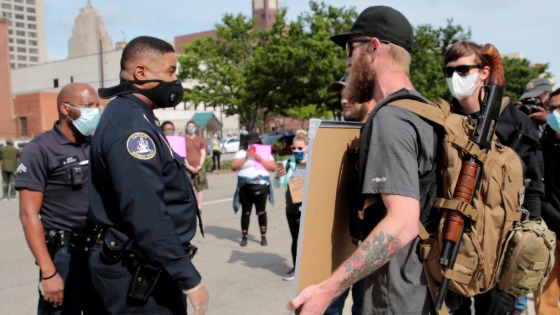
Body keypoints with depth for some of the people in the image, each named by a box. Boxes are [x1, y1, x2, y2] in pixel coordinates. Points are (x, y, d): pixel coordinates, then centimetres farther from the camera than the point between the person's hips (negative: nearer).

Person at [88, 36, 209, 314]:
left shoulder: (132, 117, 12)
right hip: (140, 273, -10)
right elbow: (146, 215, -29)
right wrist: (189, 278, -24)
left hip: (142, 267, 10)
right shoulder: (131, 124, -21)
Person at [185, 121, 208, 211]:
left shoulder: (200, 139, 10)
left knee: (200, 189, 2)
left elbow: (203, 153, 6)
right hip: (187, 168, -1)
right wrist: (188, 166, -10)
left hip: (199, 167, 1)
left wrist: (200, 165, -7)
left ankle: (199, 207, 7)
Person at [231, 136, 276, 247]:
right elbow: (233, 166, -5)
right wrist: (246, 157, -13)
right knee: (246, 213, 5)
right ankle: (244, 237, 13)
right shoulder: (241, 153, 8)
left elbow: (273, 167, 2)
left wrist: (260, 159, -9)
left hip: (261, 187, 1)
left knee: (261, 212, 5)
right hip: (245, 187, -1)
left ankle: (263, 237, 14)